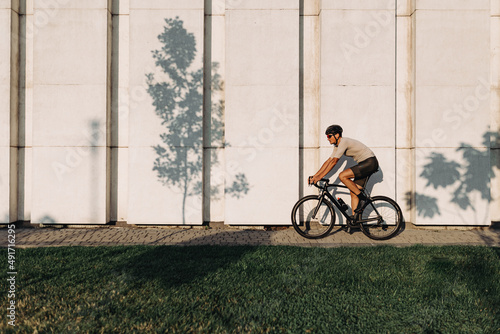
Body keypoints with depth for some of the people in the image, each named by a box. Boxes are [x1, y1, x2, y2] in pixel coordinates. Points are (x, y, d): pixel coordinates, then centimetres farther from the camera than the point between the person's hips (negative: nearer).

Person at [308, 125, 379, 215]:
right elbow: (328, 161, 11)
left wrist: (320, 177, -25)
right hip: (364, 164, 10)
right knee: (353, 192, 3)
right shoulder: (337, 146, 10)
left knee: (342, 176, -22)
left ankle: (362, 197, -10)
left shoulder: (344, 142, -19)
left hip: (370, 163, -10)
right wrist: (314, 176, 5)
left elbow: (334, 162, -25)